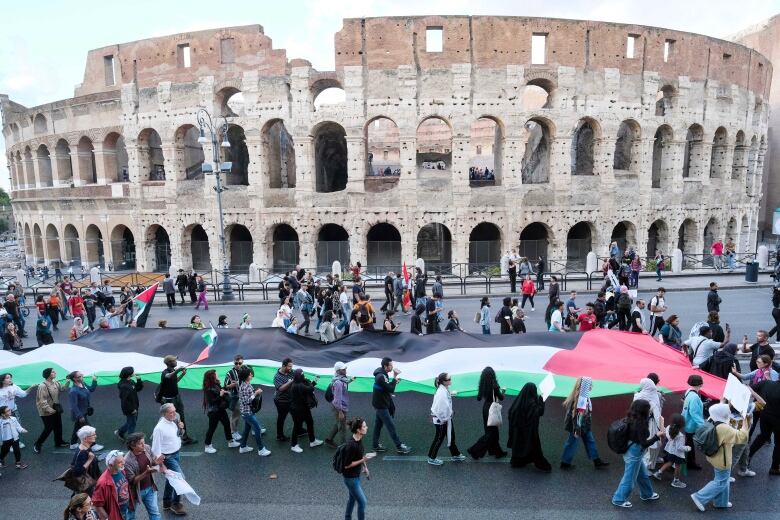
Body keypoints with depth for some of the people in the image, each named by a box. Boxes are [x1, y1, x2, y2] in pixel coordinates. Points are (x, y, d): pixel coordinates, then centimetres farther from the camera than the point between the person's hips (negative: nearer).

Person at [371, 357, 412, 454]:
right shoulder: (381, 376, -26)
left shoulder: (382, 374, 5)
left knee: (378, 424, 16)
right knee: (391, 426, -2)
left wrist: (395, 380, -3)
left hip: (380, 404, 9)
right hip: (381, 405, -9)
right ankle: (399, 447, 5)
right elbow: (391, 389, -25)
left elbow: (387, 387, 11)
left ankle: (376, 445, 25)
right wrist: (395, 377, -19)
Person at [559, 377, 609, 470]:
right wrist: (577, 430, -22)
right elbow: (579, 415, -26)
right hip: (579, 427, -9)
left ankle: (597, 461, 31)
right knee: (572, 443, 4)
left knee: (590, 441, 18)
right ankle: (565, 463, 18)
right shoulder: (581, 399, -28)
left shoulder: (584, 397, 3)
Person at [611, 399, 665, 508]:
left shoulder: (631, 420, -4)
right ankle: (619, 500, 22)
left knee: (643, 475, 29)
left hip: (633, 451, 9)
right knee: (629, 478, 8)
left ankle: (647, 494, 50)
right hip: (634, 453, -9)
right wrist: (657, 436, -18)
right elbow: (644, 443, -25)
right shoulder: (639, 424, -28)